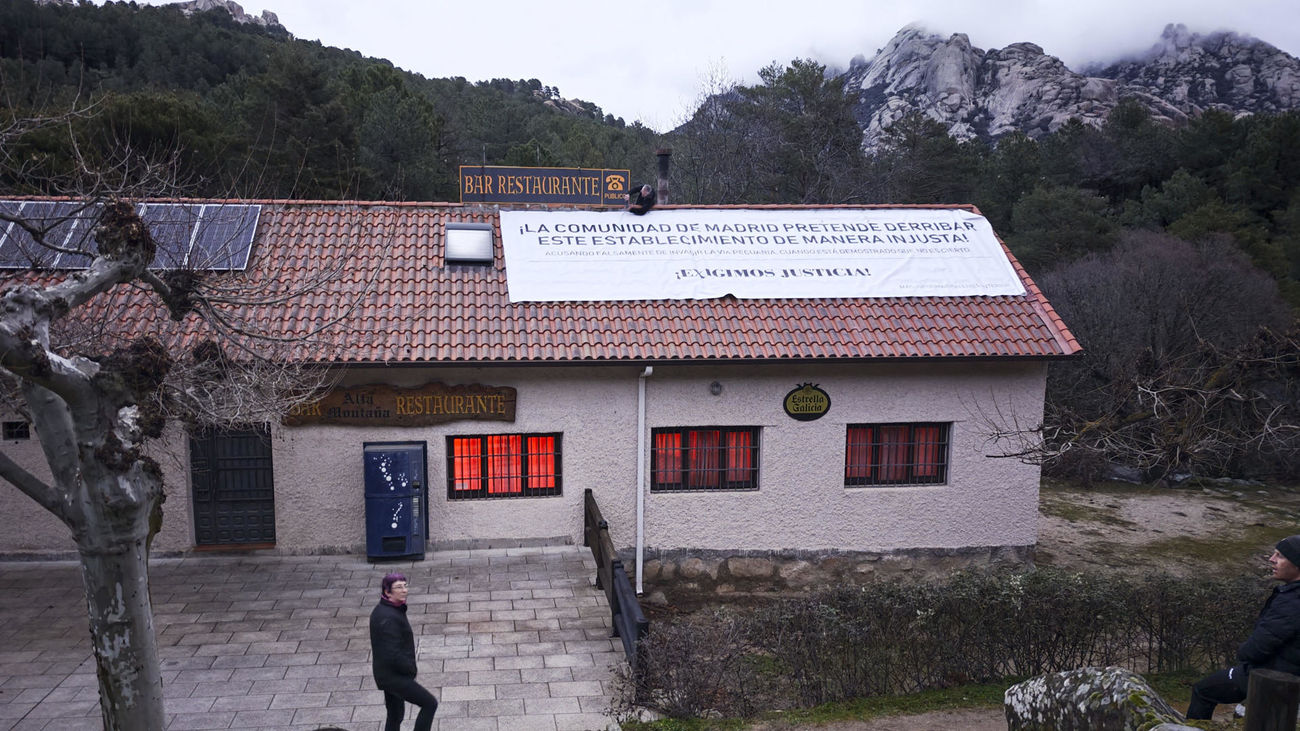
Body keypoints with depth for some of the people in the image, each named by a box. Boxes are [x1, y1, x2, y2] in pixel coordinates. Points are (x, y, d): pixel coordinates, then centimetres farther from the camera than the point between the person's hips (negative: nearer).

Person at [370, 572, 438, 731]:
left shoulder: (380, 611, 9)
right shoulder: (388, 617, -24)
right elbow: (393, 654, -27)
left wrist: (408, 667, 13)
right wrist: (411, 669, -12)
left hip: (389, 674, 10)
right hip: (394, 676, -10)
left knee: (395, 715, 20)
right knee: (430, 703, -4)